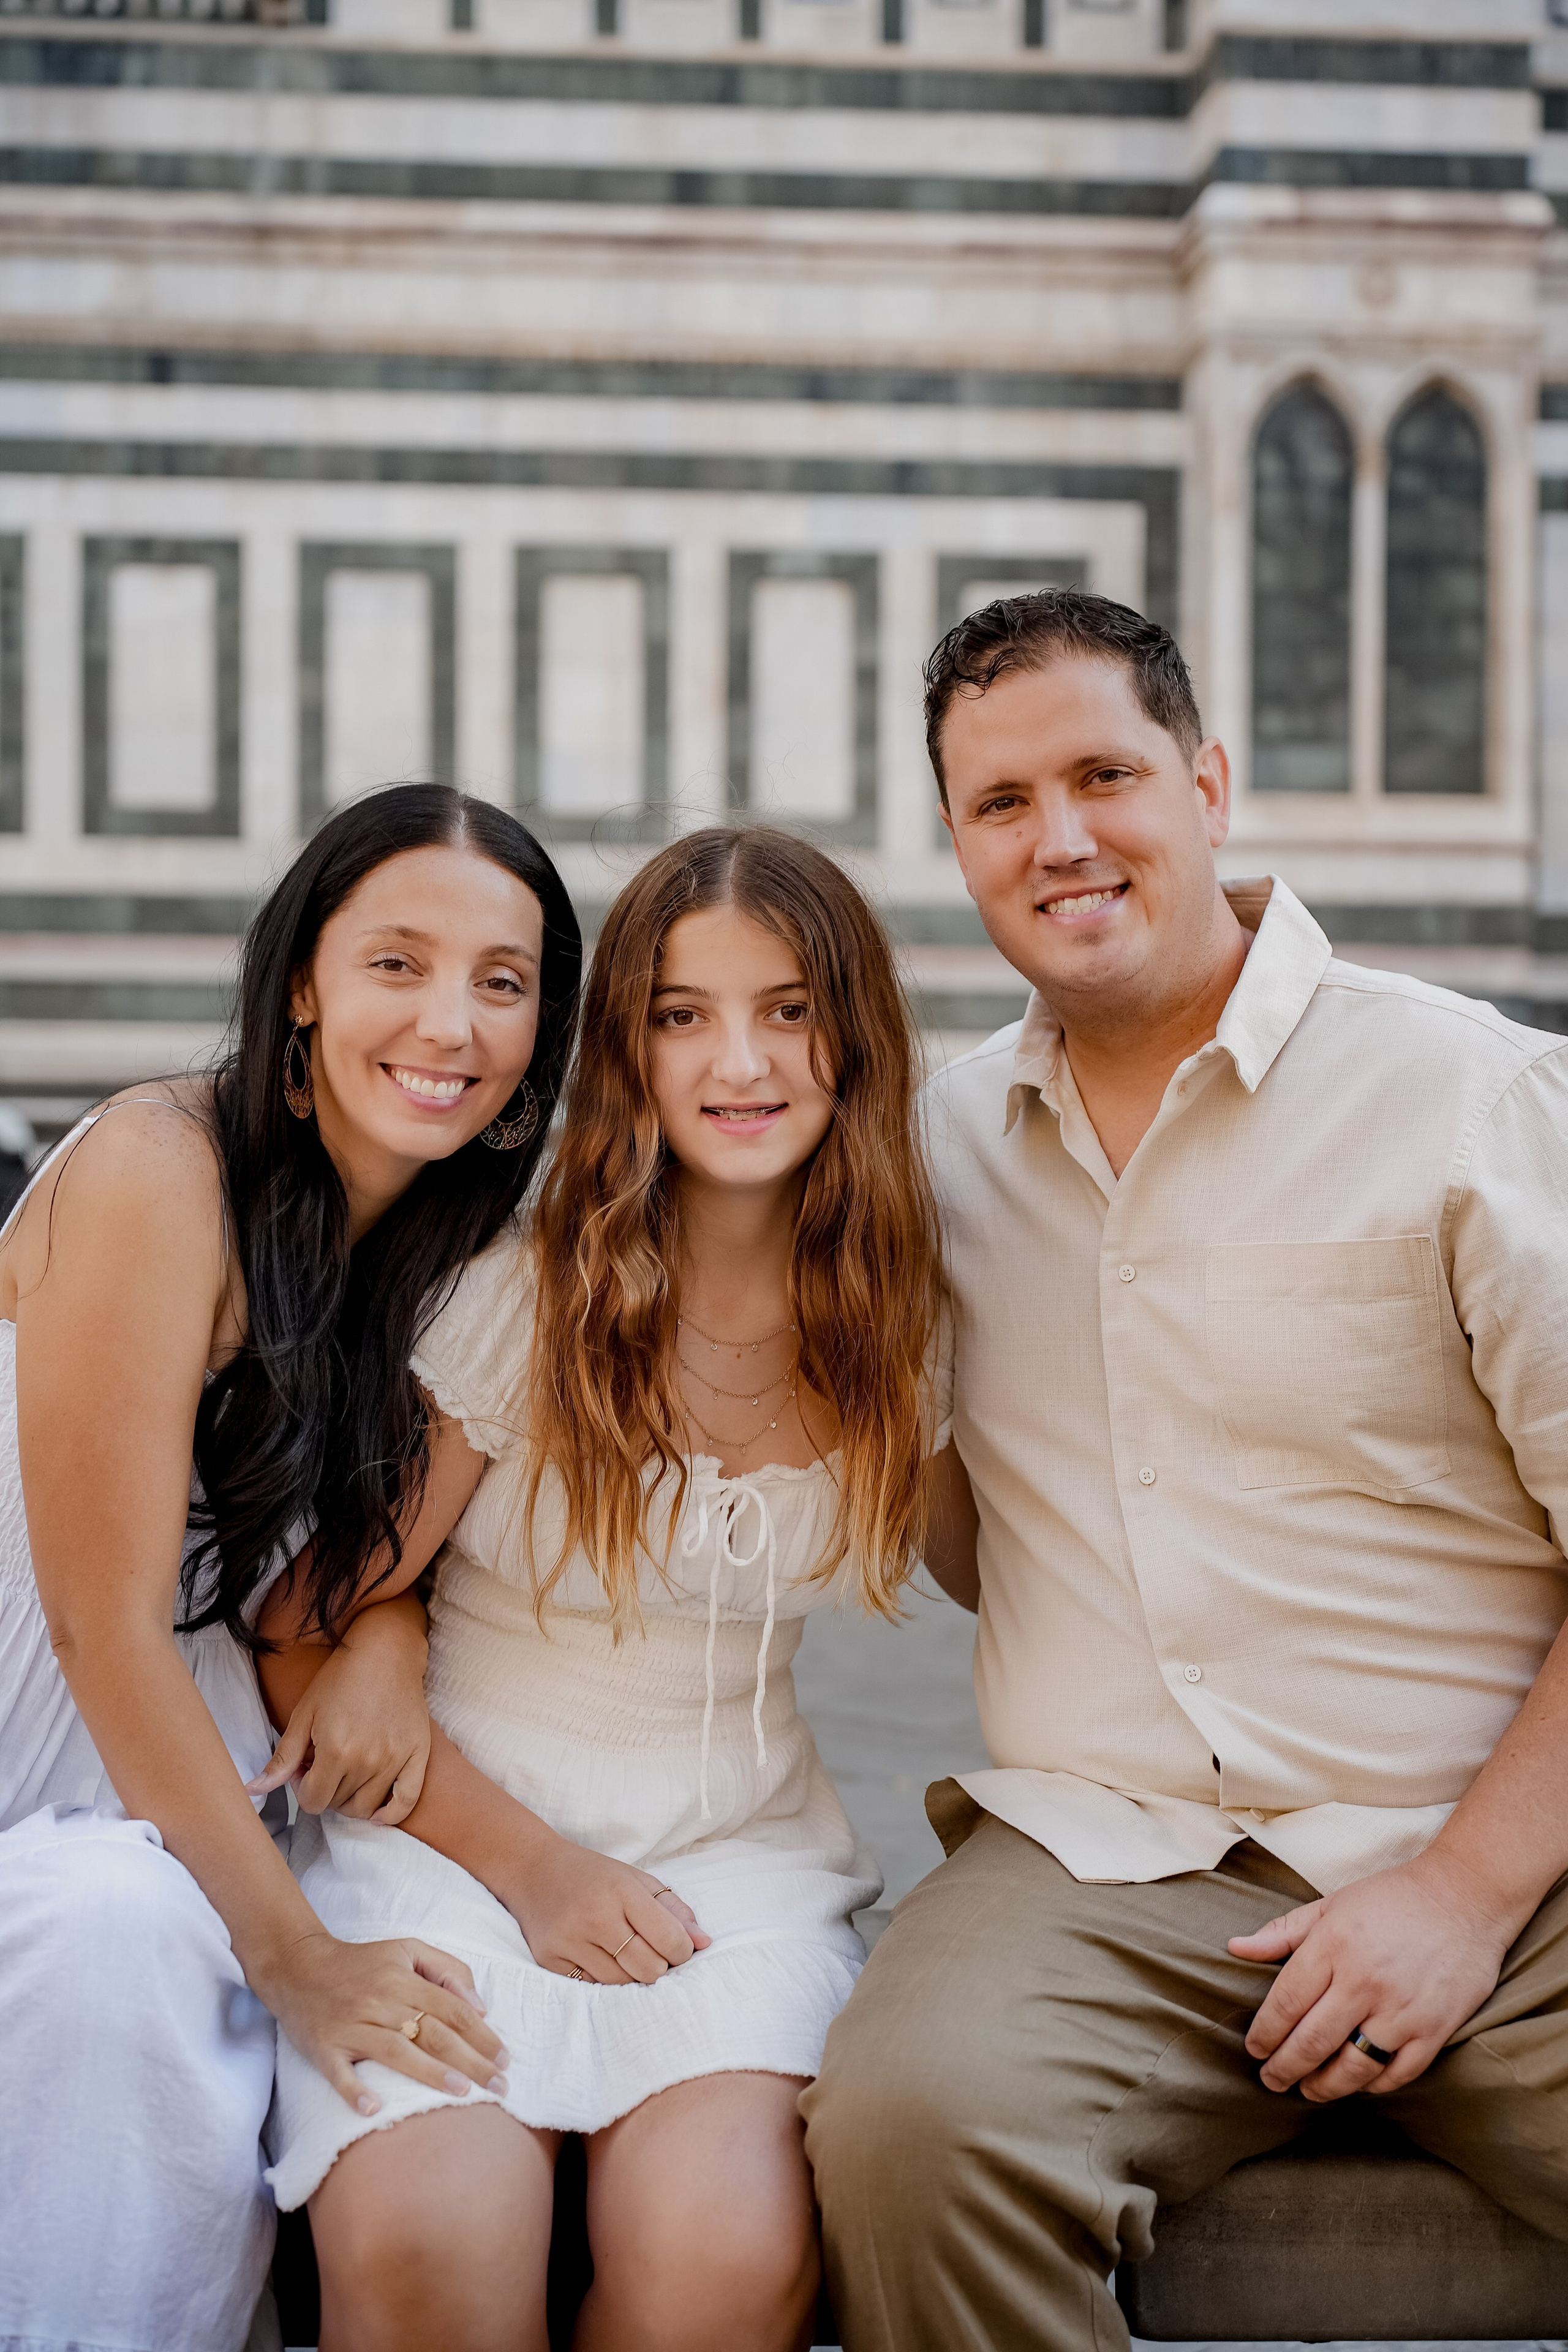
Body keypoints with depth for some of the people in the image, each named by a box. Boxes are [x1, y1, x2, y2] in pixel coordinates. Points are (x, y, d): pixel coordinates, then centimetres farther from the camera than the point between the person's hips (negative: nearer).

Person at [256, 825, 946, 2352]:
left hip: (741, 1860, 2)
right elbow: (309, 1646, -3)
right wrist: (531, 1865, -8)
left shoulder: (897, 1331, 3)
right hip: (455, 1838, -2)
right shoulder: (513, 1296, -8)